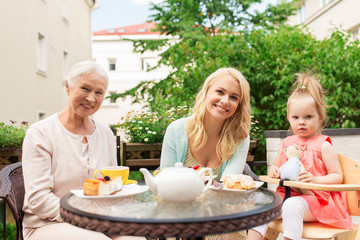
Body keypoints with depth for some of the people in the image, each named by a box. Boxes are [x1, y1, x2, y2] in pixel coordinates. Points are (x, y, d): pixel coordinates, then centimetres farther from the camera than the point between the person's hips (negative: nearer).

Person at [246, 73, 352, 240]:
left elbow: (338, 176, -2)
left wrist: (315, 179, -19)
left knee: (292, 206, -35)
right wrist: (274, 170, 1)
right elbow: (276, 165, 26)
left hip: (314, 199, -5)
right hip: (287, 194, 5)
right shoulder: (287, 143, 14)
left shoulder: (323, 145, 0)